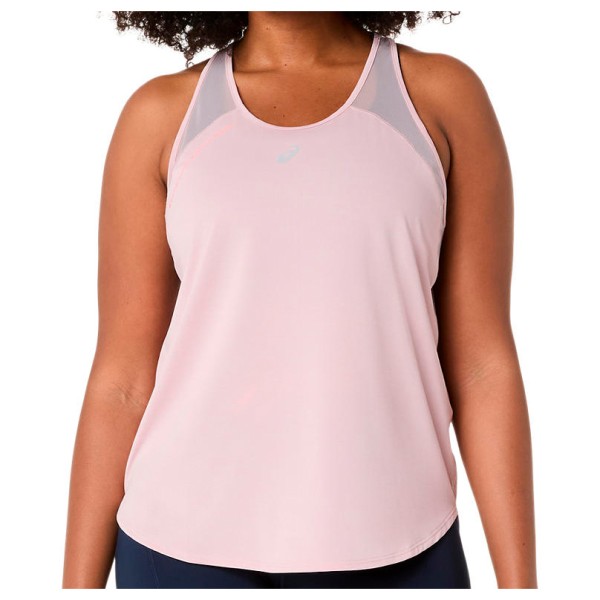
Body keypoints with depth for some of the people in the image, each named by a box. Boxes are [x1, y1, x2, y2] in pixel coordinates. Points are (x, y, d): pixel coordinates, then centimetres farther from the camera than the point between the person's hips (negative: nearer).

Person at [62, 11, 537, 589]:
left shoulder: (444, 96, 0)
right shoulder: (163, 114, 1)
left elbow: (483, 362, -1)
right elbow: (123, 376, 1)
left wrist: (520, 581, -1)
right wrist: (80, 583, 2)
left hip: (392, 550, 0)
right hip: (189, 545, 1)